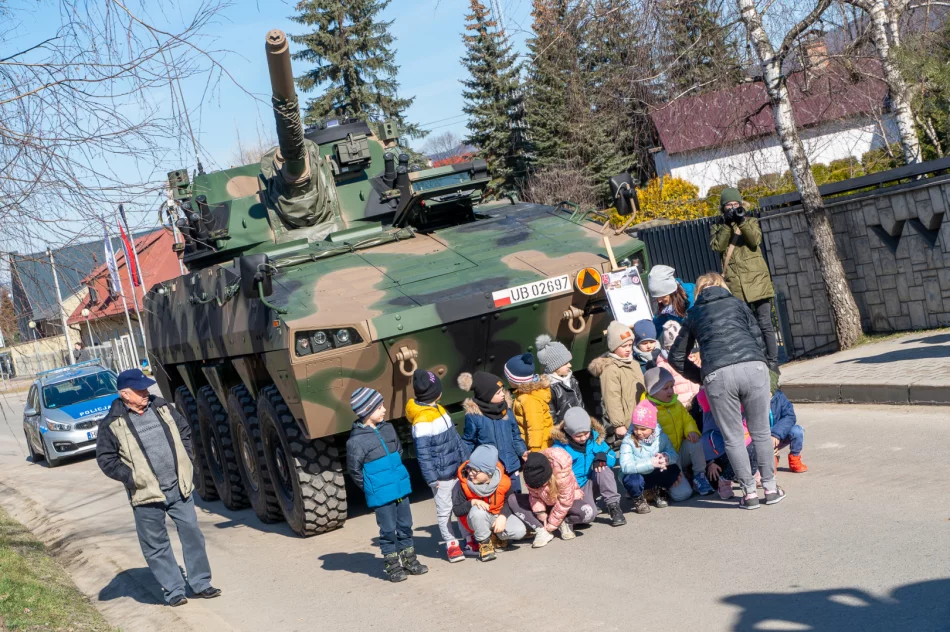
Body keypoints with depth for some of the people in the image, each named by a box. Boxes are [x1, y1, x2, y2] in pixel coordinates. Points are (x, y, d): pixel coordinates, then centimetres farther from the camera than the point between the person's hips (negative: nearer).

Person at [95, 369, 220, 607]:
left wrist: (186, 460, 8)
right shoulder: (113, 424, -7)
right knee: (156, 545, 4)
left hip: (179, 487, 4)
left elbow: (184, 431, 18)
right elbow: (105, 459, -5)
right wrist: (132, 477, -12)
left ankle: (201, 583, 18)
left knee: (192, 533, 6)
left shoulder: (161, 407, 6)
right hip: (147, 495, -4)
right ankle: (174, 590, 15)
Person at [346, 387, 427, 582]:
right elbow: (354, 470, -11)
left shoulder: (388, 429, 2)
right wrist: (370, 488, -3)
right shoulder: (356, 440, -18)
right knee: (388, 530, 4)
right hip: (381, 495, -6)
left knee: (405, 526, 15)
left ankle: (409, 560, 28)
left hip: (401, 488, 6)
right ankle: (392, 565, 18)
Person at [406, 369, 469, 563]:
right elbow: (423, 453, -18)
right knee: (444, 510, 3)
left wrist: (465, 458, 18)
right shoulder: (422, 421, -21)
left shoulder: (438, 410, 6)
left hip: (457, 468, 8)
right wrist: (431, 478, -15)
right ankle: (451, 544, 12)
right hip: (441, 474, -8)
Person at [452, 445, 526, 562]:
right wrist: (472, 502, -34)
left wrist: (503, 516, -20)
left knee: (520, 531, -24)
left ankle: (495, 536, 9)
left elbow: (510, 501, -1)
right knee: (477, 511, -38)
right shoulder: (464, 484, -21)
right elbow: (456, 510, -16)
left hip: (499, 516, 2)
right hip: (478, 521, -2)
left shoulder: (503, 482, -18)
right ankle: (484, 542, -12)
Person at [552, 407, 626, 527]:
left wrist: (602, 456, -20)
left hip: (590, 487, 4)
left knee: (603, 469, -25)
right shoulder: (560, 447, -11)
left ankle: (613, 507, -15)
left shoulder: (595, 437, 0)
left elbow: (612, 458, 4)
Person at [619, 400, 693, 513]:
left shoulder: (661, 437, -7)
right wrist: (650, 464, -42)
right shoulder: (628, 442, -20)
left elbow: (673, 455, -11)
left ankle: (659, 490, 11)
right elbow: (625, 466, -34)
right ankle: (638, 499, 0)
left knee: (673, 470, -23)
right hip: (639, 477, -4)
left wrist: (666, 457, -36)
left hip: (657, 474, 4)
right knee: (631, 480, -38)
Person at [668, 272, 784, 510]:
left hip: (717, 374, -1)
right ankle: (770, 488, 19)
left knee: (733, 437, 10)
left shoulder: (694, 314, 24)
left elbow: (676, 357, 27)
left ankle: (749, 493, 12)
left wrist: (701, 377, 35)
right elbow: (758, 340, 19)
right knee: (761, 432, 14)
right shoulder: (737, 303, 24)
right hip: (753, 367, 1)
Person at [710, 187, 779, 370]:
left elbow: (755, 240, -8)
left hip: (757, 280, -1)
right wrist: (727, 224, -13)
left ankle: (772, 362, 0)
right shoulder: (718, 228, 13)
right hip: (734, 285, 1)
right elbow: (717, 245, -7)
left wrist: (742, 222, -18)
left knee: (765, 324, -4)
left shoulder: (751, 222, 12)